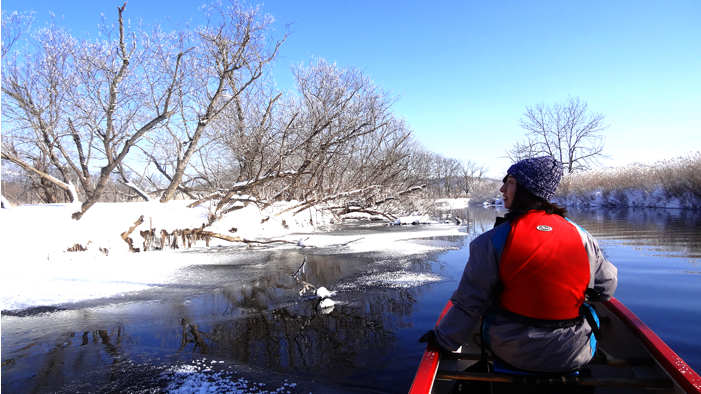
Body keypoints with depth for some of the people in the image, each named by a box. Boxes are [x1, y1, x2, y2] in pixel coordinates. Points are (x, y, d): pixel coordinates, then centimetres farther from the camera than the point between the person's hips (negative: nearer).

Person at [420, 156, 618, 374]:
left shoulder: (492, 241, -17)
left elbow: (470, 301, -13)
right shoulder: (580, 236, -8)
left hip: (511, 354, -2)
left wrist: (444, 338, 1)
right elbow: (606, 289, 3)